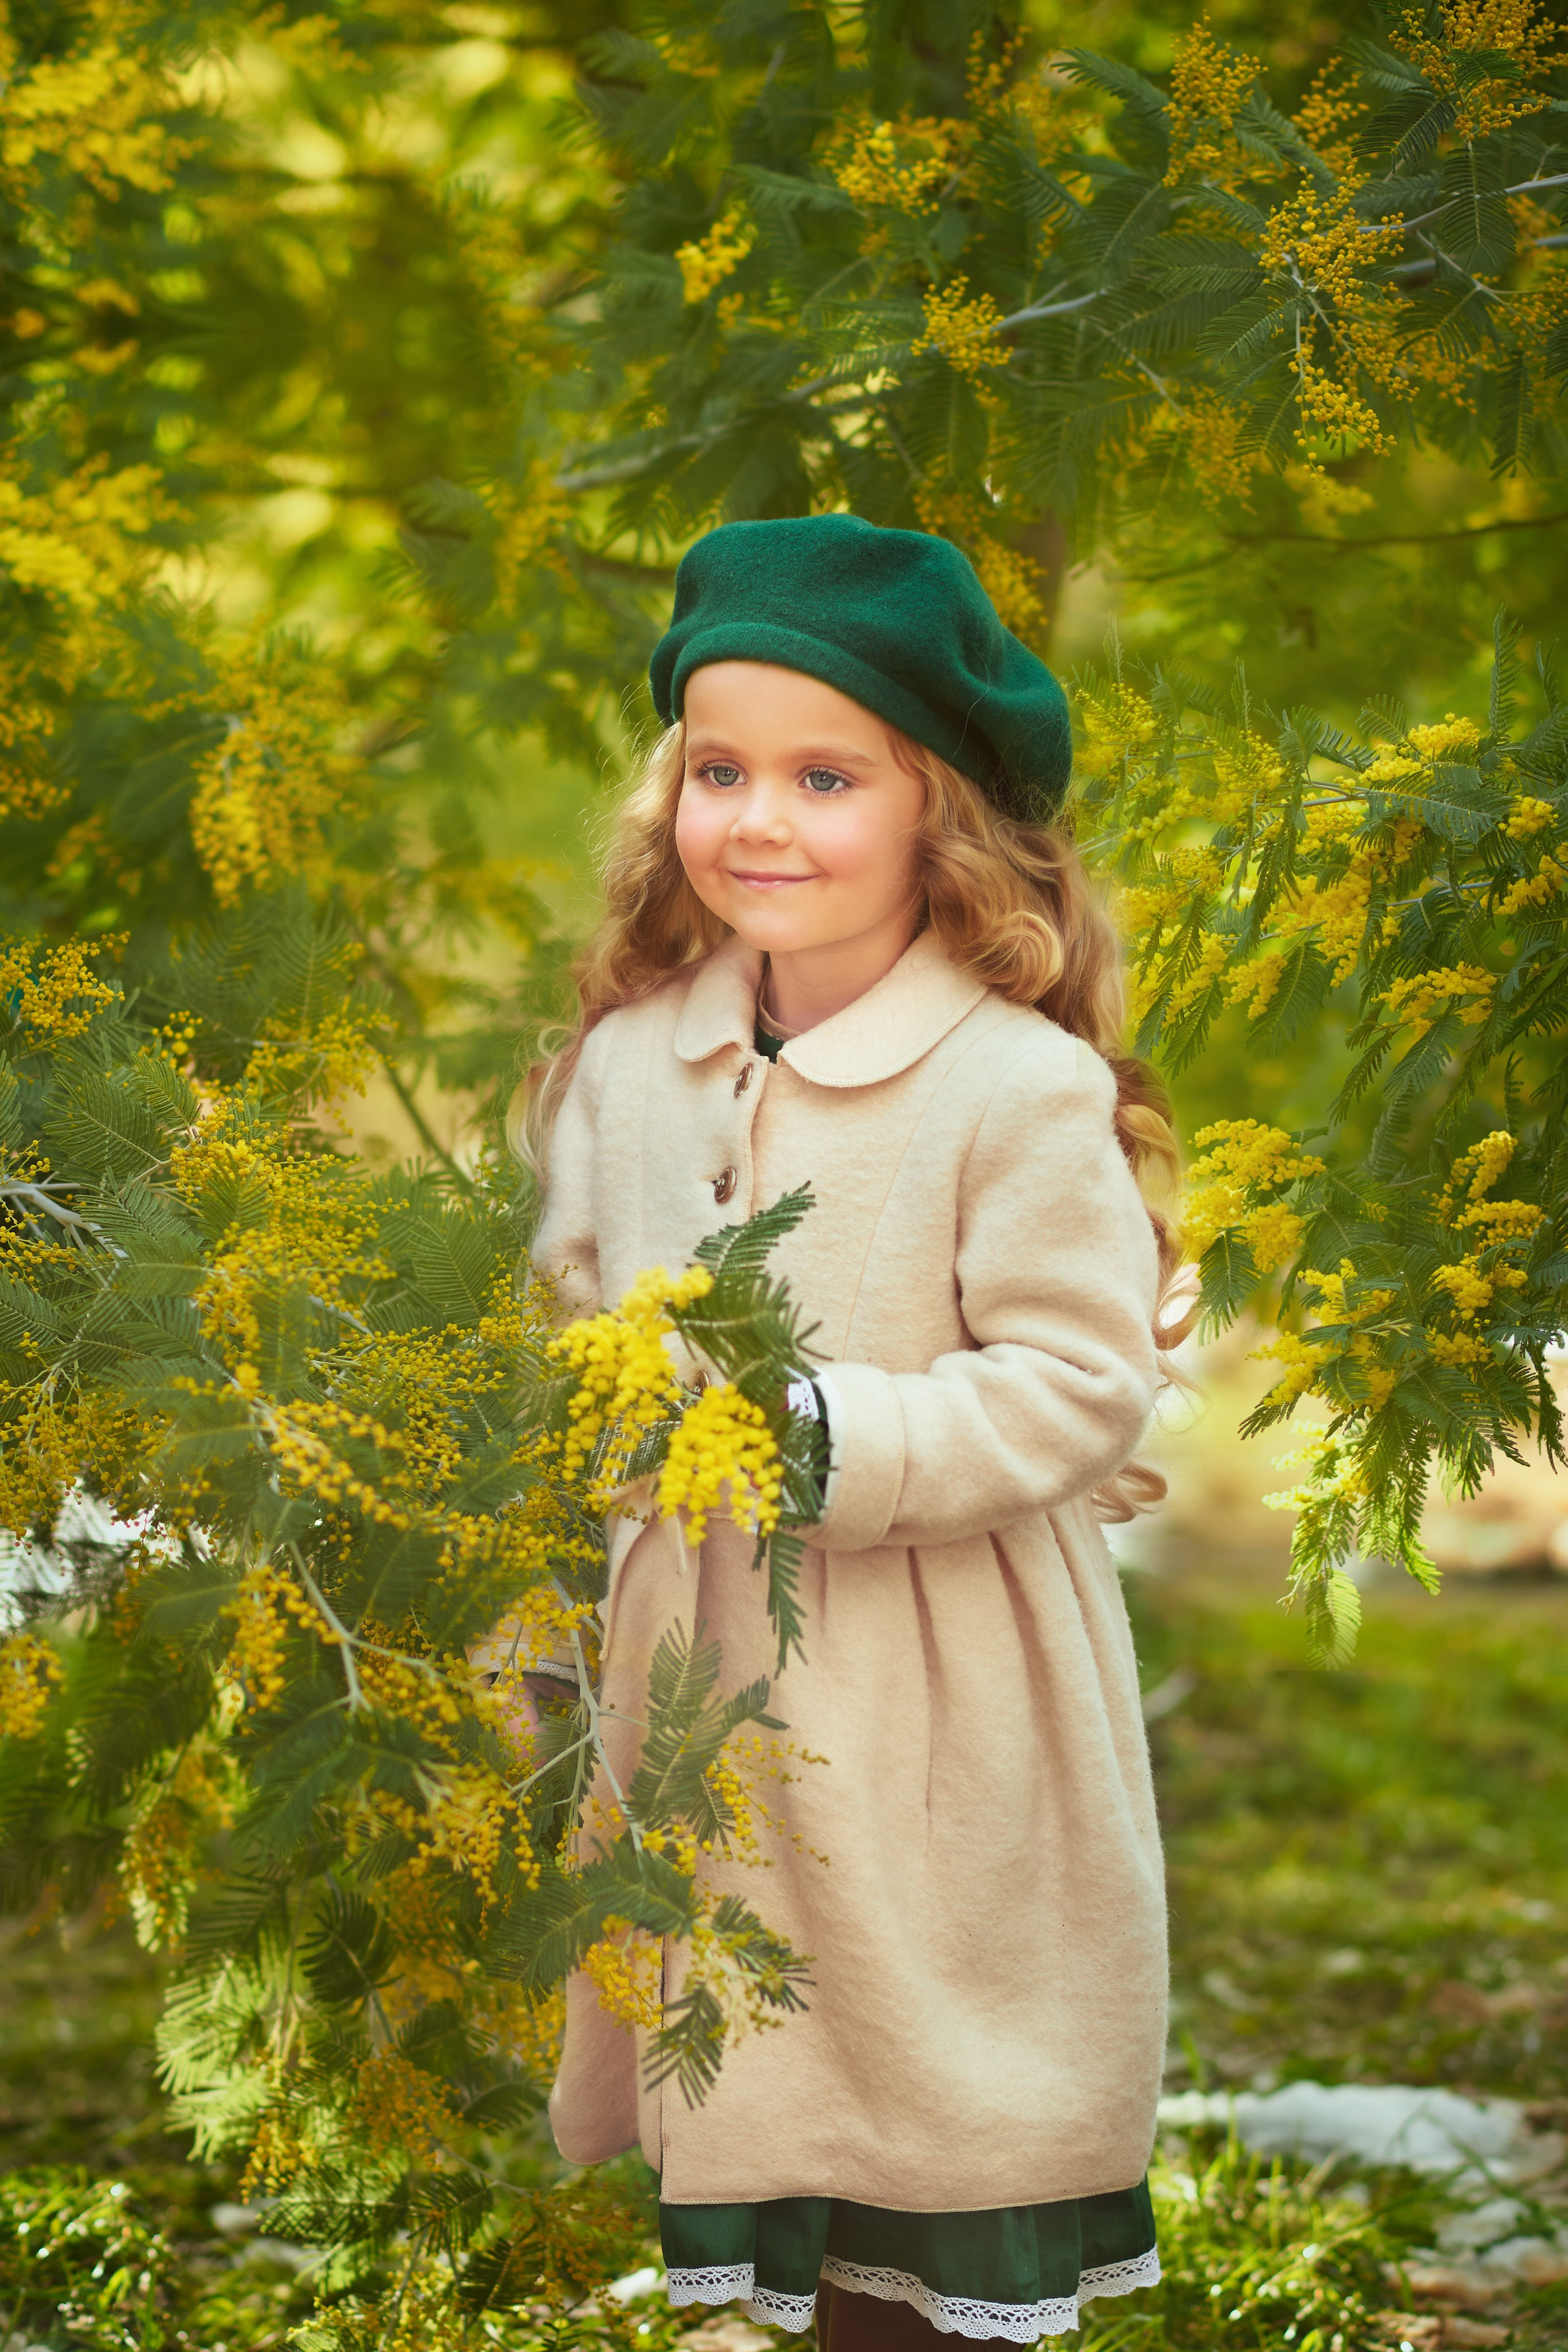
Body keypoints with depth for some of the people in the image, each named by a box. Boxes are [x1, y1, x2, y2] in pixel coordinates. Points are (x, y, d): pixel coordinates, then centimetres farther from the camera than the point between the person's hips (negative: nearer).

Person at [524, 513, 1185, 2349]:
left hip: (942, 1724, -5)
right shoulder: (630, 1061, 4)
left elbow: (1077, 1383, -17)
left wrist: (825, 1440, -24)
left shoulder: (1025, 1089, -16)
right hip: (701, 1682, 5)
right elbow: (581, 1298, 17)